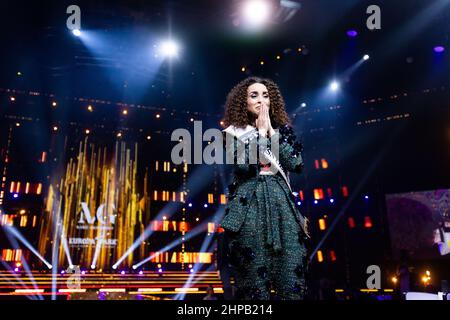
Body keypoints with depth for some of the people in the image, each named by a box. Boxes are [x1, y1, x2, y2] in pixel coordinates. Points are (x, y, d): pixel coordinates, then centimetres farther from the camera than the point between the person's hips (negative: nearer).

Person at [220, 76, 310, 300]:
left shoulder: (282, 129, 15)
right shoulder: (234, 132, 6)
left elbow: (296, 164, -1)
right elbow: (244, 165, -12)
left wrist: (271, 131, -1)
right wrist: (260, 132, -4)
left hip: (282, 202, 3)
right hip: (249, 205, -2)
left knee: (292, 277, -3)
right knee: (254, 277, -2)